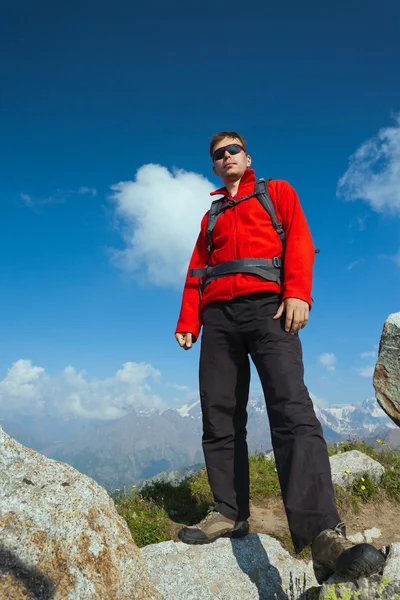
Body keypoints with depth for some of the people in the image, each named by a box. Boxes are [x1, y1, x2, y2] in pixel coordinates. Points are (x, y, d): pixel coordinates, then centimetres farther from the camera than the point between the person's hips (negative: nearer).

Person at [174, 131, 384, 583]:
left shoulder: (277, 192, 21)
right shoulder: (211, 217, 31)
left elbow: (298, 239, 5)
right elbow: (197, 270, 21)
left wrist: (297, 292, -13)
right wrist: (188, 320, 5)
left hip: (266, 305, -4)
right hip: (218, 316, 5)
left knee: (292, 408, -21)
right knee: (219, 418, -2)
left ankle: (322, 533, -27)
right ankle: (230, 513, 7)